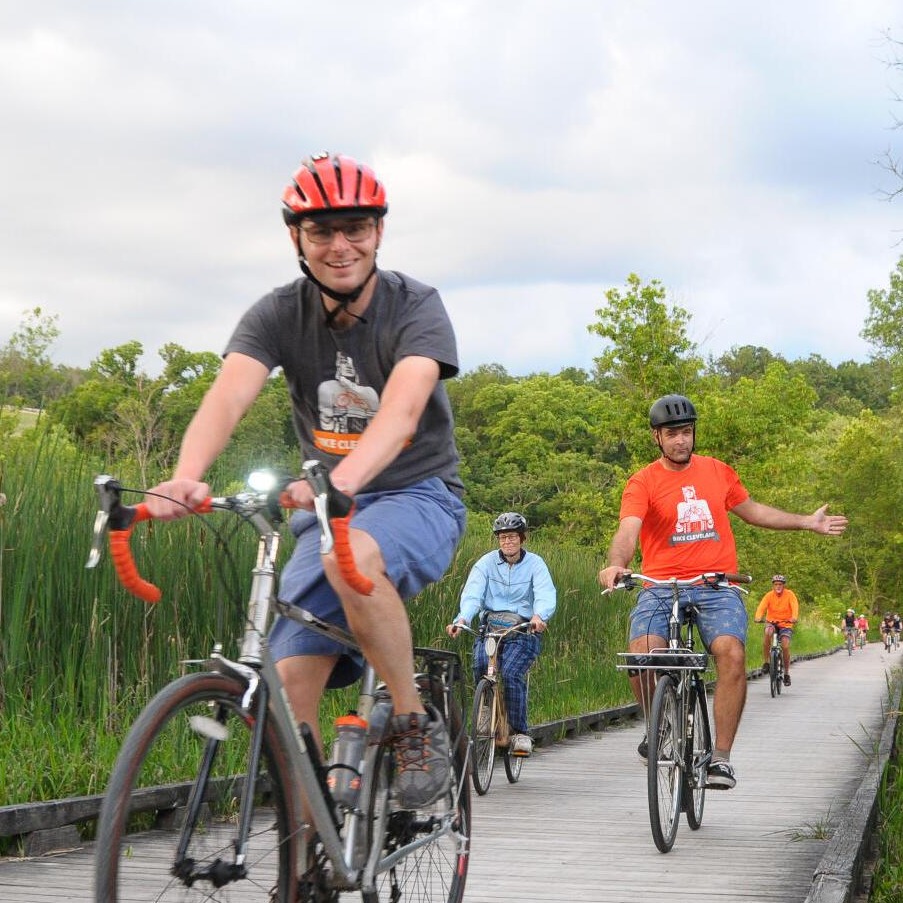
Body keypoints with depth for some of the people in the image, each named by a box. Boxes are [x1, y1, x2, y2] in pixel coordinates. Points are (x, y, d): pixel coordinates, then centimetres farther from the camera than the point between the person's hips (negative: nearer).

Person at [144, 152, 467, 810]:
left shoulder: (415, 306, -14)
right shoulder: (278, 316, -6)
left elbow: (402, 408, -33)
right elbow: (229, 395, -24)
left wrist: (343, 480, -54)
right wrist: (185, 478, -46)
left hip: (418, 497, -4)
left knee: (351, 557, -38)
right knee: (289, 680, -11)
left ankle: (417, 725, -19)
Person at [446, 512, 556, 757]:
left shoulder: (535, 564, 2)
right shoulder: (486, 562, 5)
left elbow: (546, 594, -15)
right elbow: (472, 593, -11)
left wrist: (539, 616, -39)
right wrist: (462, 619, -32)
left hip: (523, 630, -1)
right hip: (489, 627, 2)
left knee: (511, 673, -26)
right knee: (481, 666, -28)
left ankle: (520, 732, -11)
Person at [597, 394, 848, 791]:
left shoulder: (718, 472, 13)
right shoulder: (643, 482, 0)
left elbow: (751, 510, 29)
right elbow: (627, 530, -16)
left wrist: (808, 522, 32)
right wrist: (616, 564, -38)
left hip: (717, 586, 2)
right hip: (661, 586, -2)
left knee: (731, 653, -26)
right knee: (641, 654, -26)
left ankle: (721, 757, -18)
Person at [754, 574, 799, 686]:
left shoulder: (790, 595, -9)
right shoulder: (769, 595, -8)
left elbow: (795, 606, -23)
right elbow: (762, 607, -22)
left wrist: (794, 618, -44)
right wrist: (758, 617, -42)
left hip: (786, 624, 0)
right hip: (771, 622, 0)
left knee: (785, 646, -18)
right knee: (768, 632, -33)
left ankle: (786, 674, 3)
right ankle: (766, 663, -22)